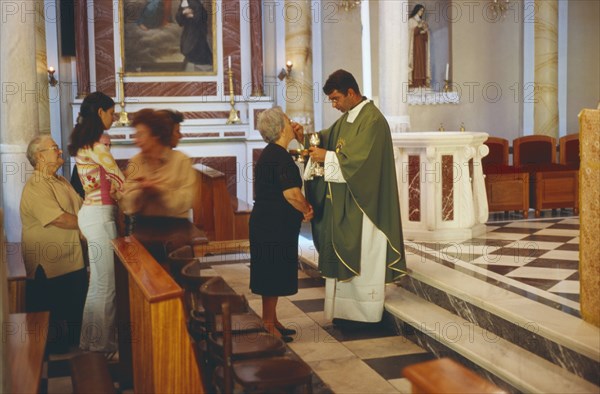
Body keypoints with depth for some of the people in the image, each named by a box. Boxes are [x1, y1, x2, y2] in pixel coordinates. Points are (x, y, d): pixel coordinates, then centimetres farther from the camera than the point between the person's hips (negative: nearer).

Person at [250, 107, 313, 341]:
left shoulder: (270, 154, 14)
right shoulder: (280, 157, -18)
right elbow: (291, 193, -26)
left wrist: (303, 207, 9)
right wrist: (306, 209, -7)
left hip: (269, 223, 10)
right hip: (274, 226, -10)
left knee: (273, 275, 16)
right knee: (274, 276, -2)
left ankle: (271, 321, 26)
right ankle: (268, 325, 7)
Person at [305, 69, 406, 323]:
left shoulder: (373, 120, -17)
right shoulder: (347, 118, 12)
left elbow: (360, 159, -24)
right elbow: (328, 138, 16)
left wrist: (327, 157, -18)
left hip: (362, 203, -9)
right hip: (343, 202, 9)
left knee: (363, 254, 0)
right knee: (342, 254, 12)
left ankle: (366, 311, 12)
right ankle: (345, 308, 21)